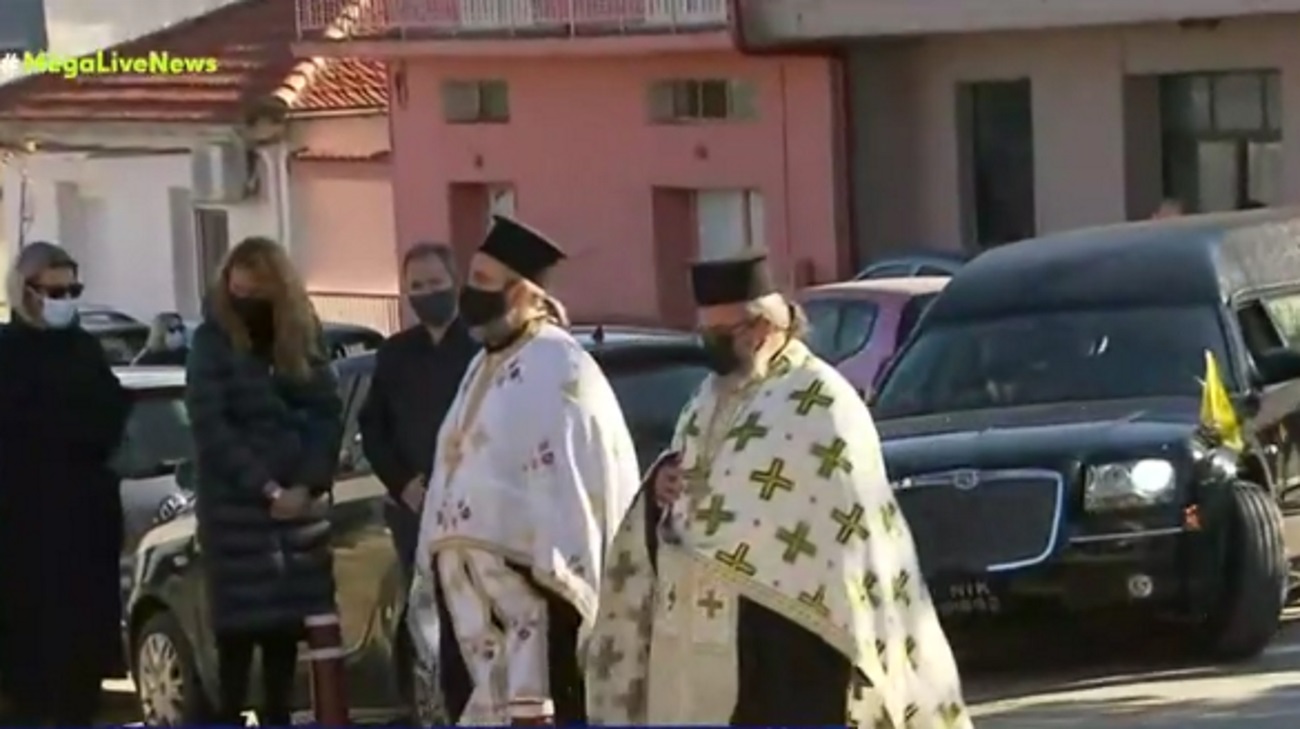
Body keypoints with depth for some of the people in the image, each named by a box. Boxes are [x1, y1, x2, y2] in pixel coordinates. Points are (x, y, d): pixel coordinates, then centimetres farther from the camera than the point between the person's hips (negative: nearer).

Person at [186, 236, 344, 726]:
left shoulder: (304, 338, 8)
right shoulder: (212, 342, -3)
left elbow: (328, 415, 4)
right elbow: (210, 427, -10)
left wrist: (307, 485, -9)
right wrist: (266, 488, -15)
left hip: (300, 499, 4)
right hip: (235, 503, -3)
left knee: (288, 618, 4)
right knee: (240, 622, -6)